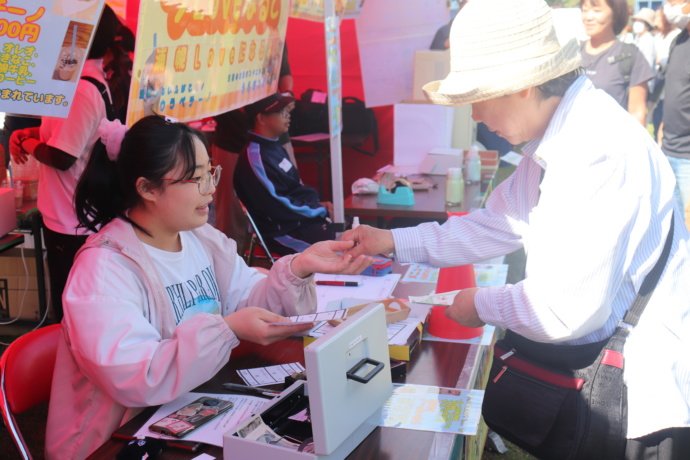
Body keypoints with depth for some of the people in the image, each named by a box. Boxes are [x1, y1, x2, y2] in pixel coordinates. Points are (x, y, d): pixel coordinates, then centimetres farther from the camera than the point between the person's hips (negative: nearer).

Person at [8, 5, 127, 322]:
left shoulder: (81, 89, -24)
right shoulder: (97, 82, 8)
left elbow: (61, 157, -24)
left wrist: (28, 144, -5)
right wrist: (26, 133, 5)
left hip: (69, 223, -10)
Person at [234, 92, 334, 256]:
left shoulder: (275, 147, 13)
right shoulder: (255, 157, -18)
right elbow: (278, 207, -19)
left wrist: (319, 205, 6)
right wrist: (321, 210, -11)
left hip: (306, 216, 10)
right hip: (285, 231, -10)